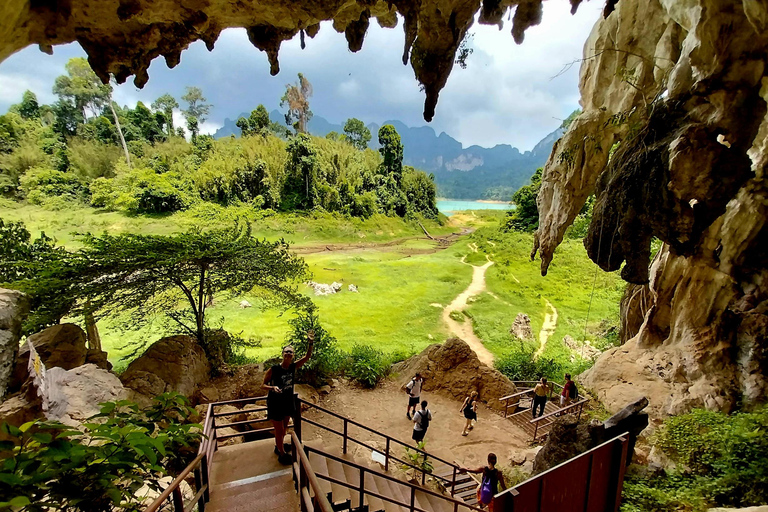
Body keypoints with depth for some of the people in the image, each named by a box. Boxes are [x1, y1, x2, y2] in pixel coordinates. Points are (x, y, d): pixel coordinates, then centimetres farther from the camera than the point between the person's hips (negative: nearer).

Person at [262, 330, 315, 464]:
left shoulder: (293, 367, -9)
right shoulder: (274, 369, -21)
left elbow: (307, 357, -16)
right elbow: (263, 385, -13)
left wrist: (311, 343, -30)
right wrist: (273, 387, -34)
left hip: (288, 402, 5)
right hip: (275, 404, -5)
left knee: (284, 428, 23)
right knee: (279, 430, 5)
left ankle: (278, 446, 48)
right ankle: (282, 454, 26)